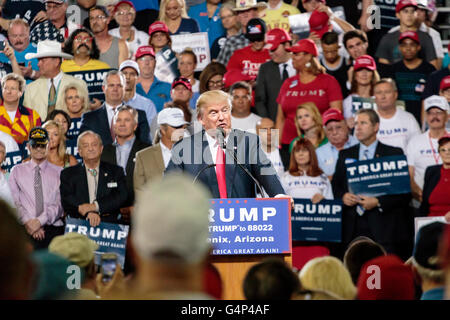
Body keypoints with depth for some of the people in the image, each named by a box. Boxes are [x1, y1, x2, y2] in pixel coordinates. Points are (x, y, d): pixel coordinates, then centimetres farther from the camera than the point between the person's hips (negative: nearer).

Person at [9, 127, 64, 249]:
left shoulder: (59, 172, 12)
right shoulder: (17, 171, 15)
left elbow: (60, 203, 1)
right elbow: (14, 202, 5)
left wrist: (40, 221, -12)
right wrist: (27, 222, -10)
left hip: (53, 228, 0)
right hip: (26, 229, 0)